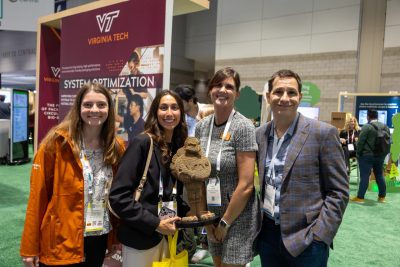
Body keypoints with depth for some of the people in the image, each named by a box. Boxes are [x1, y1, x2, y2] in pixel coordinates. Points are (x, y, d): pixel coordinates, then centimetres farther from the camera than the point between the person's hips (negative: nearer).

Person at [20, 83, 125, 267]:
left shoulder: (117, 148, 0)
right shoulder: (57, 142, -12)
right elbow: (38, 195, -10)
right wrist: (30, 248, -8)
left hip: (100, 240, 4)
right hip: (60, 243, -3)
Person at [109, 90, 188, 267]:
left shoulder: (179, 146, 5)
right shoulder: (142, 143, -13)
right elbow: (118, 196, -18)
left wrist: (179, 221, 1)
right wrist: (154, 223, -18)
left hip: (168, 235, 6)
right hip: (141, 237, -5)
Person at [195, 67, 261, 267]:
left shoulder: (243, 127, -17)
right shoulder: (202, 126, 0)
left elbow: (246, 185, -18)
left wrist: (225, 222, -12)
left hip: (238, 216, -5)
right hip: (211, 212, 6)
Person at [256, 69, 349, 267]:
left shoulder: (323, 133, -10)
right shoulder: (259, 134, 3)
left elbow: (338, 191, -8)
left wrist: (319, 236, -13)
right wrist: (258, 223, 8)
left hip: (306, 238, -4)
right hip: (267, 234, 4)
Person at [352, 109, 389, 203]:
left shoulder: (366, 127, -13)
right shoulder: (385, 127, 7)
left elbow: (360, 142, -14)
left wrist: (358, 153, -3)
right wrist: (383, 153, 18)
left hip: (367, 155, -6)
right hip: (380, 155, 6)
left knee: (364, 176, -4)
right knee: (380, 176, 15)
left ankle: (360, 197, -1)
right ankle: (382, 196, 23)